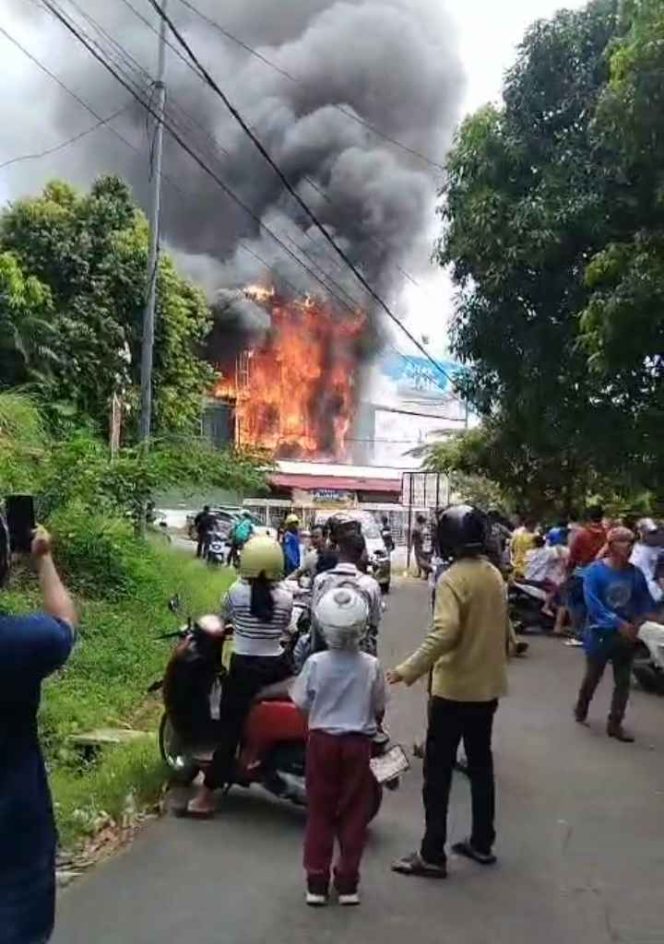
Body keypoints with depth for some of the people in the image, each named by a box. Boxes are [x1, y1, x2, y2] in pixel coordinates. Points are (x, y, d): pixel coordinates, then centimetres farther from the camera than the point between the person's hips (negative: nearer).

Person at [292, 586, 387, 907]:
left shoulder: (316, 664, -14)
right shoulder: (371, 666, -12)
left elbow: (301, 704, -5)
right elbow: (379, 709, -2)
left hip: (322, 740, 0)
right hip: (357, 743, 0)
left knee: (319, 812, 11)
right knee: (353, 813, 11)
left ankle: (316, 882, 16)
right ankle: (347, 883, 18)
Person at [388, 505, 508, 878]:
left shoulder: (453, 579, -19)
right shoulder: (495, 576, 5)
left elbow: (445, 632, -33)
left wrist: (408, 670, -32)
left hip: (454, 688, -8)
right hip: (488, 686, 8)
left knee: (438, 770, 1)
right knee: (481, 764, 18)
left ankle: (432, 855, 7)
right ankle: (482, 843, 28)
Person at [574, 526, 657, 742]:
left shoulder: (635, 573, -5)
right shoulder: (595, 571, -16)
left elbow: (645, 602, 2)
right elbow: (593, 604, -21)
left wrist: (636, 624, -14)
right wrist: (619, 624, -25)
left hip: (627, 635, 3)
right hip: (600, 633, -3)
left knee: (623, 682, 8)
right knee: (592, 677, 15)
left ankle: (615, 724, 21)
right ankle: (581, 709, 40)